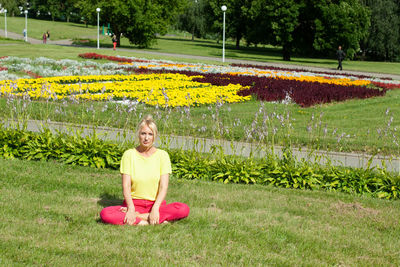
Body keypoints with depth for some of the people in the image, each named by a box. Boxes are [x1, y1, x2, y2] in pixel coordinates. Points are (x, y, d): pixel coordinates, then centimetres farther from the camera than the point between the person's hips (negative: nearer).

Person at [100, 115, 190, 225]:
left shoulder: (162, 155, 1)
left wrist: (155, 209, -23)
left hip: (156, 203, 1)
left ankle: (137, 216, -23)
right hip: (134, 203, -1)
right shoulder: (129, 154, 1)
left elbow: (164, 187, -7)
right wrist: (131, 208, -23)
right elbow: (126, 186, -6)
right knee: (105, 214, -28)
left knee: (184, 209, -29)